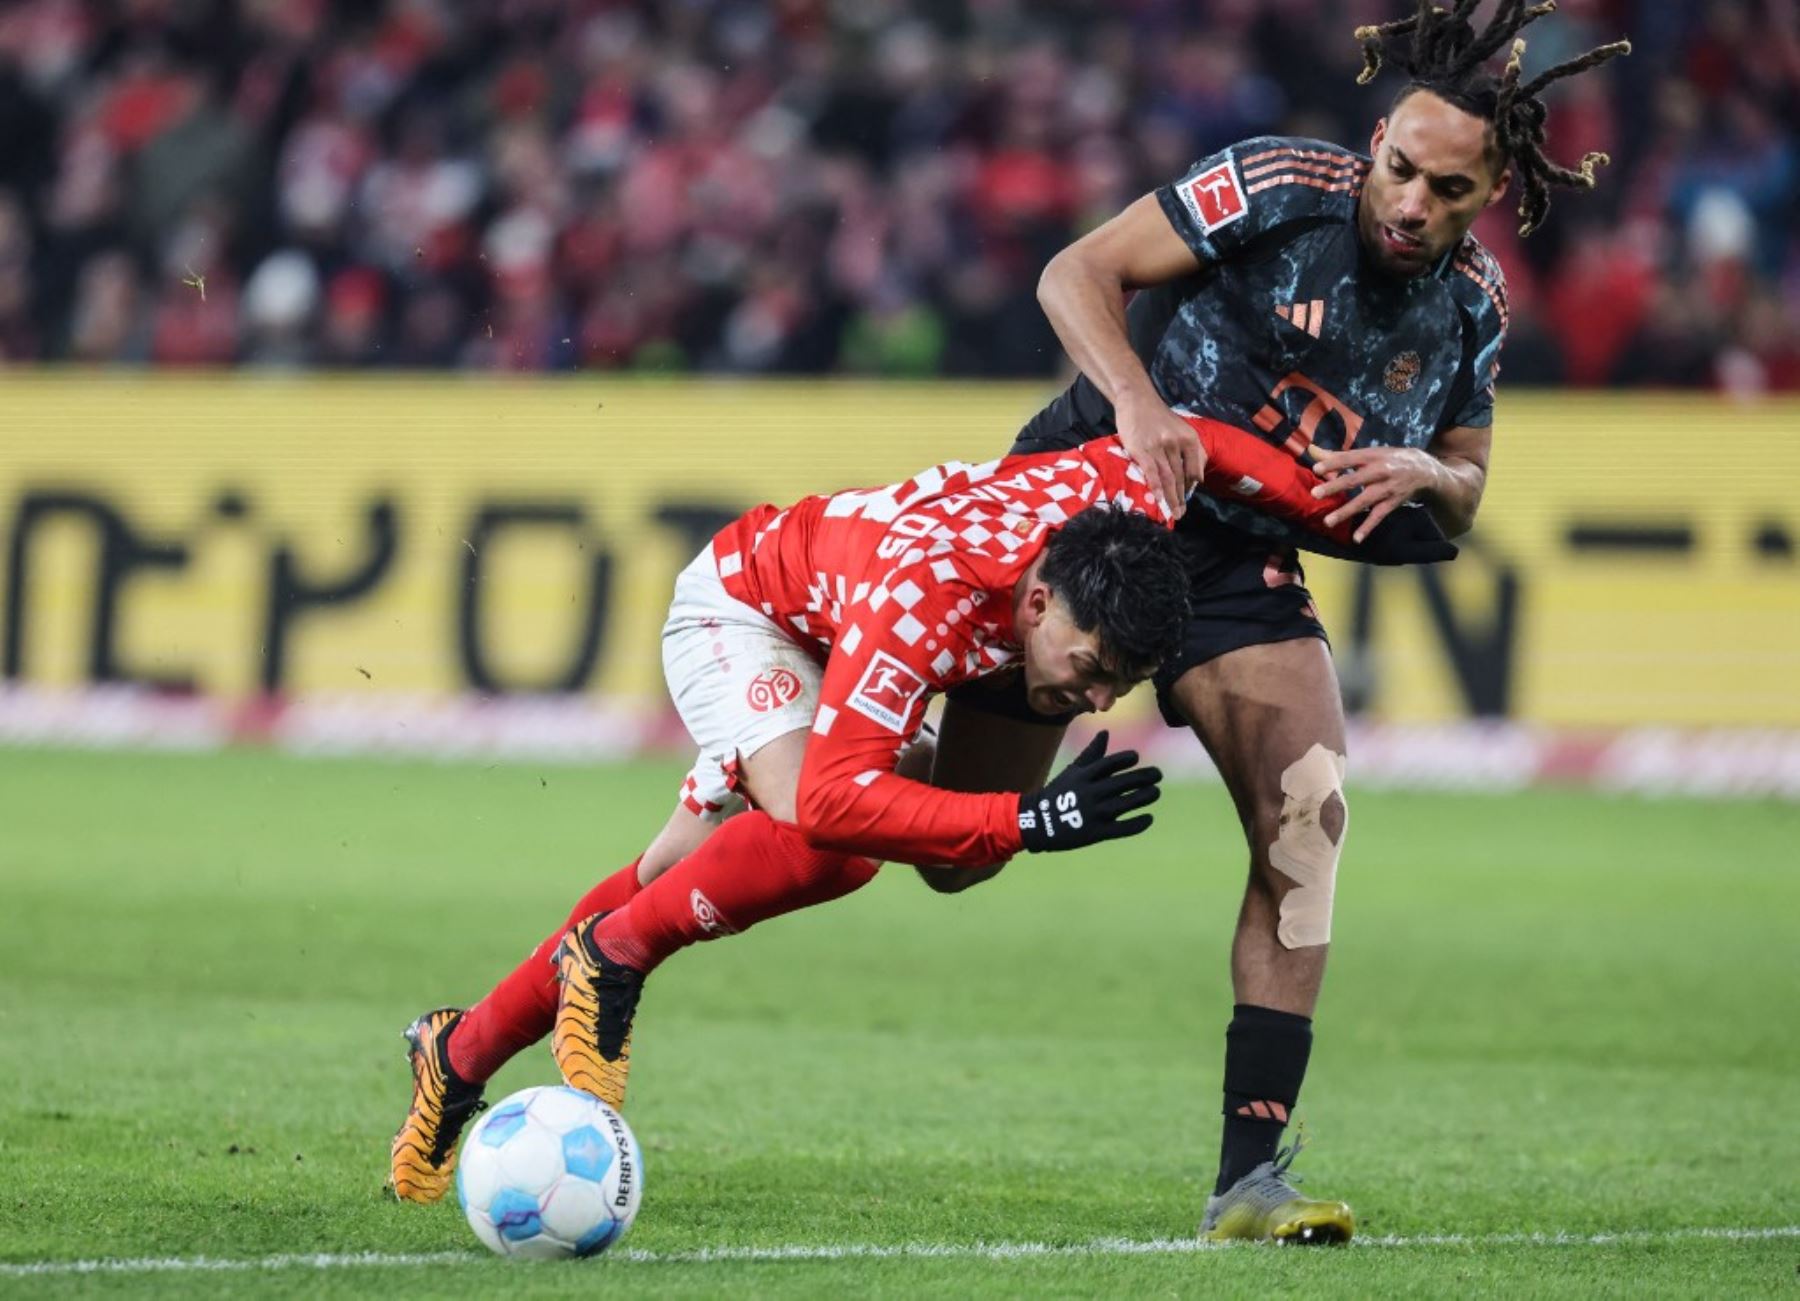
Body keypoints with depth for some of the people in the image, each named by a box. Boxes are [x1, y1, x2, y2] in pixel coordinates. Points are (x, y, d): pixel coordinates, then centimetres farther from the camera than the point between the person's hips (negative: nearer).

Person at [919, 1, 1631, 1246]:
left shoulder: (1472, 302, 0)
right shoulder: (1281, 187, -15)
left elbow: (1463, 498, 10)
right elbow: (1079, 274, -15)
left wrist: (1418, 475, -13)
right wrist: (1135, 399, -32)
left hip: (1242, 565, 4)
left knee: (1308, 811, -18)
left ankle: (1250, 1174, -17)